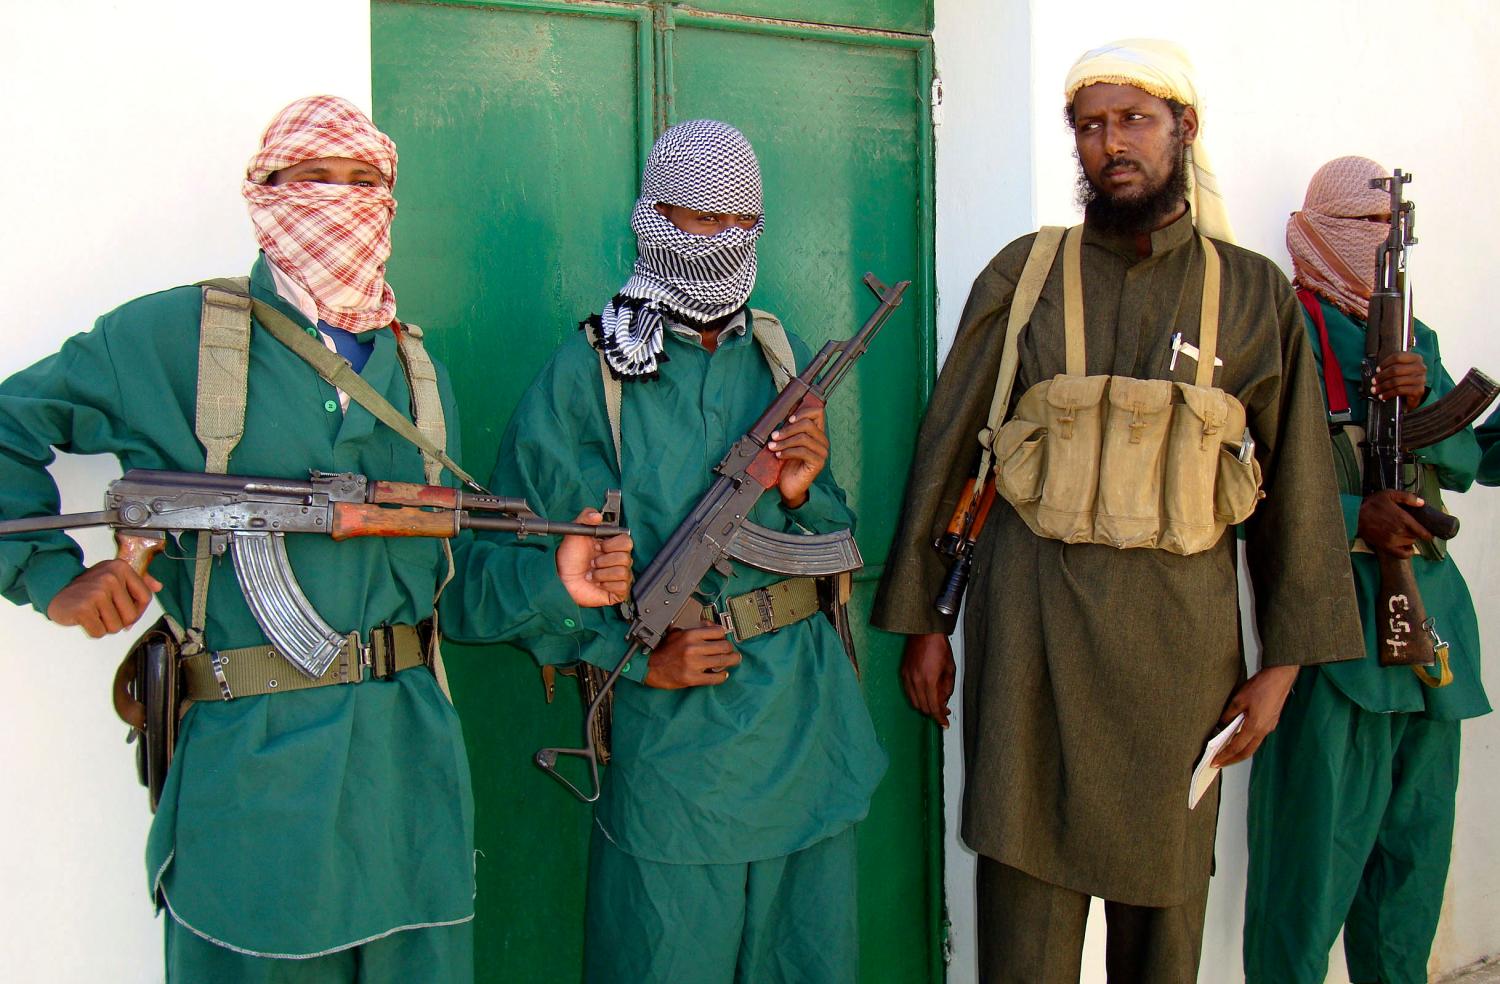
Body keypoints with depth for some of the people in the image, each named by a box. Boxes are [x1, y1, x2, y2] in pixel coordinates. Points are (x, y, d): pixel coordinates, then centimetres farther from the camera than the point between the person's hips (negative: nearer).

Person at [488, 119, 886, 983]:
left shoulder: (785, 359, 9)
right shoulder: (586, 375, -6)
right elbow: (519, 564, -5)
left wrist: (800, 496, -7)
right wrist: (638, 655, -14)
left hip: (806, 710, 5)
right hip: (668, 723, -4)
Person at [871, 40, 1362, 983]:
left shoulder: (1256, 293, 7)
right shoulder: (1024, 273, 5)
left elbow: (1298, 484, 7)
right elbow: (947, 448, 6)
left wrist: (1283, 660, 3)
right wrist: (923, 621, 4)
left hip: (1181, 624, 1)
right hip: (1030, 617, -1)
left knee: (1166, 896, 10)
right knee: (1025, 885, 2)